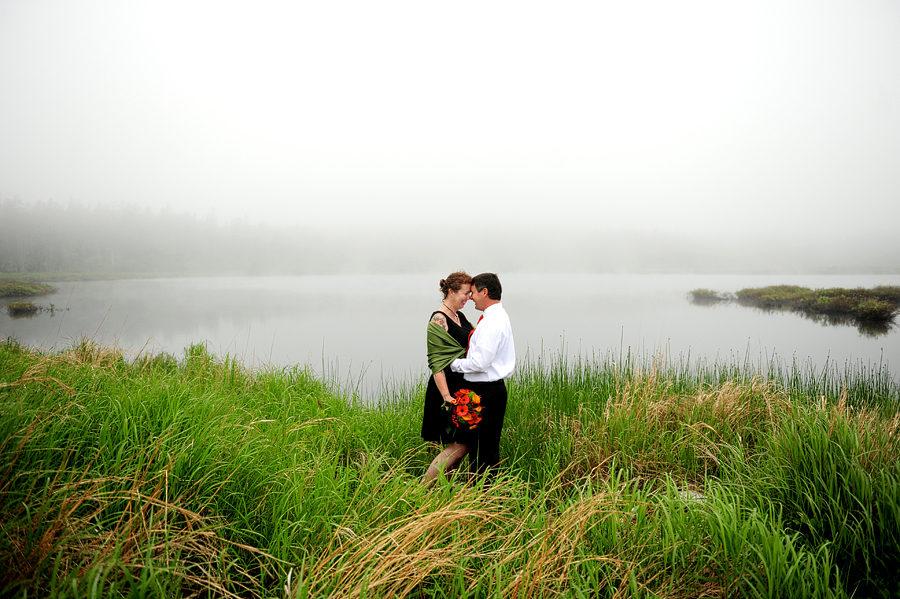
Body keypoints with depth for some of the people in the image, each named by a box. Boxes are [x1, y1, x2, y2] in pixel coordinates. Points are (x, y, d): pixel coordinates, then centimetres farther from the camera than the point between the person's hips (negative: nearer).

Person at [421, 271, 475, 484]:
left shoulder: (461, 316, 13)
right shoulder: (439, 320, -14)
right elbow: (436, 363, -18)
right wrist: (447, 396, -23)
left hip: (464, 387, 9)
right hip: (448, 387, -9)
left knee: (460, 443, 11)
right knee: (459, 445, -6)